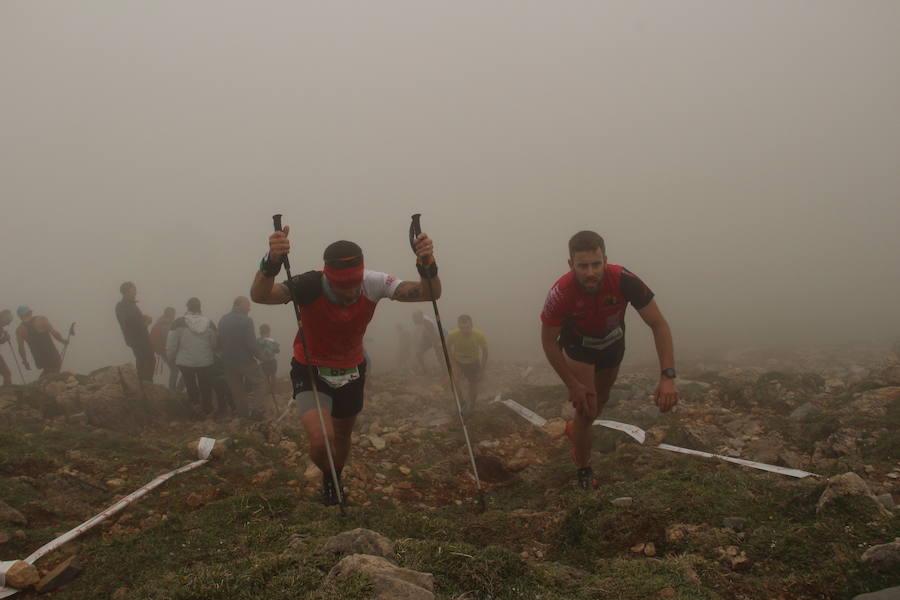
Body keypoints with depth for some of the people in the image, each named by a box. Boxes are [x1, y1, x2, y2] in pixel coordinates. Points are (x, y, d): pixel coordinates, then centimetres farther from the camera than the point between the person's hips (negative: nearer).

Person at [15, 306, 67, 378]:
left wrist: (25, 362, 14)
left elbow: (21, 348, 2)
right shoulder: (41, 320, -7)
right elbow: (55, 333, -13)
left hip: (39, 358, 4)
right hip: (51, 355, -4)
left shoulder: (19, 330, 2)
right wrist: (63, 340, 5)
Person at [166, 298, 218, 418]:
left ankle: (195, 403, 1)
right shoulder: (208, 322, -5)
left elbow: (171, 344, -10)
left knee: (191, 385, 20)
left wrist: (170, 358, 6)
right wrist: (213, 356, 16)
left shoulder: (179, 323, -12)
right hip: (205, 362, 2)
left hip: (185, 362, -2)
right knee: (206, 387, 19)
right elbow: (215, 343, -1)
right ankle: (207, 410, 31)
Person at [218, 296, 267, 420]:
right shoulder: (246, 321, -15)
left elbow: (220, 342, 12)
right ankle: (256, 409, -10)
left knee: (236, 390, 13)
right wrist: (258, 354, -3)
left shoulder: (222, 321, 6)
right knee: (259, 384, 6)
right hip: (245, 360, -6)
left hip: (228, 362, 6)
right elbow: (251, 343, -19)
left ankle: (245, 413, 19)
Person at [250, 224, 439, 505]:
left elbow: (429, 293, -28)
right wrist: (272, 262, -64)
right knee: (321, 440, -23)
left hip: (352, 371, 3)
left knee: (342, 437, 21)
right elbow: (259, 295, -44)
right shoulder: (311, 285, -31)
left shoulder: (373, 284, -23)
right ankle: (327, 478, 14)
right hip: (311, 371, -3)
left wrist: (427, 265, -49)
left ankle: (336, 479, 56)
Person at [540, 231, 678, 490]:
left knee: (601, 400, 22)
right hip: (578, 347, -3)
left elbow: (659, 325, -30)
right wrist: (573, 385, -22)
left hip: (613, 343, 3)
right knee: (587, 408, -12)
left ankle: (575, 429, 54)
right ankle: (584, 470, 12)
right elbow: (548, 342, -22)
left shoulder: (624, 280, -37)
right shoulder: (561, 293, -38)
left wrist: (668, 376, -39)